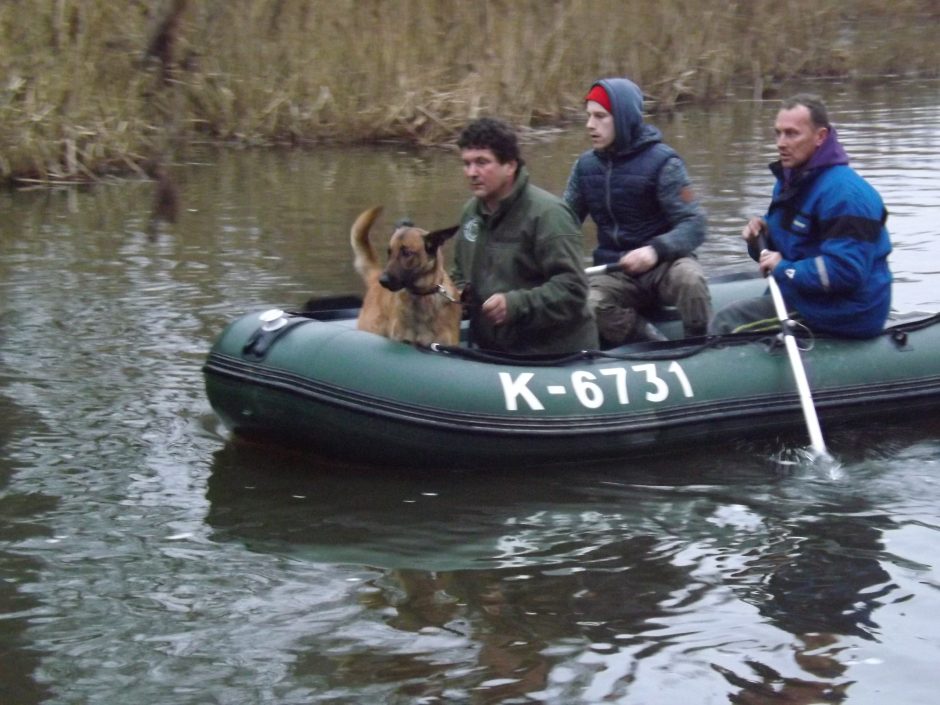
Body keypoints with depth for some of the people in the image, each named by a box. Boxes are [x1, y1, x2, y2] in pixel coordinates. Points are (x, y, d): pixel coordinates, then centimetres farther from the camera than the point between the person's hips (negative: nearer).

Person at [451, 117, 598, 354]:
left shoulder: (546, 213, -16)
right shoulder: (472, 212, 11)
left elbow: (571, 287, -23)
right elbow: (462, 272, 28)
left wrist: (517, 304, -33)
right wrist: (457, 294, 5)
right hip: (494, 352, 8)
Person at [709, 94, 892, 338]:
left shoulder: (845, 193, -22)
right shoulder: (790, 181, 12)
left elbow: (845, 270, -29)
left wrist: (784, 269, -21)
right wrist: (761, 238, -1)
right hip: (803, 297, 11)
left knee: (727, 323, -14)